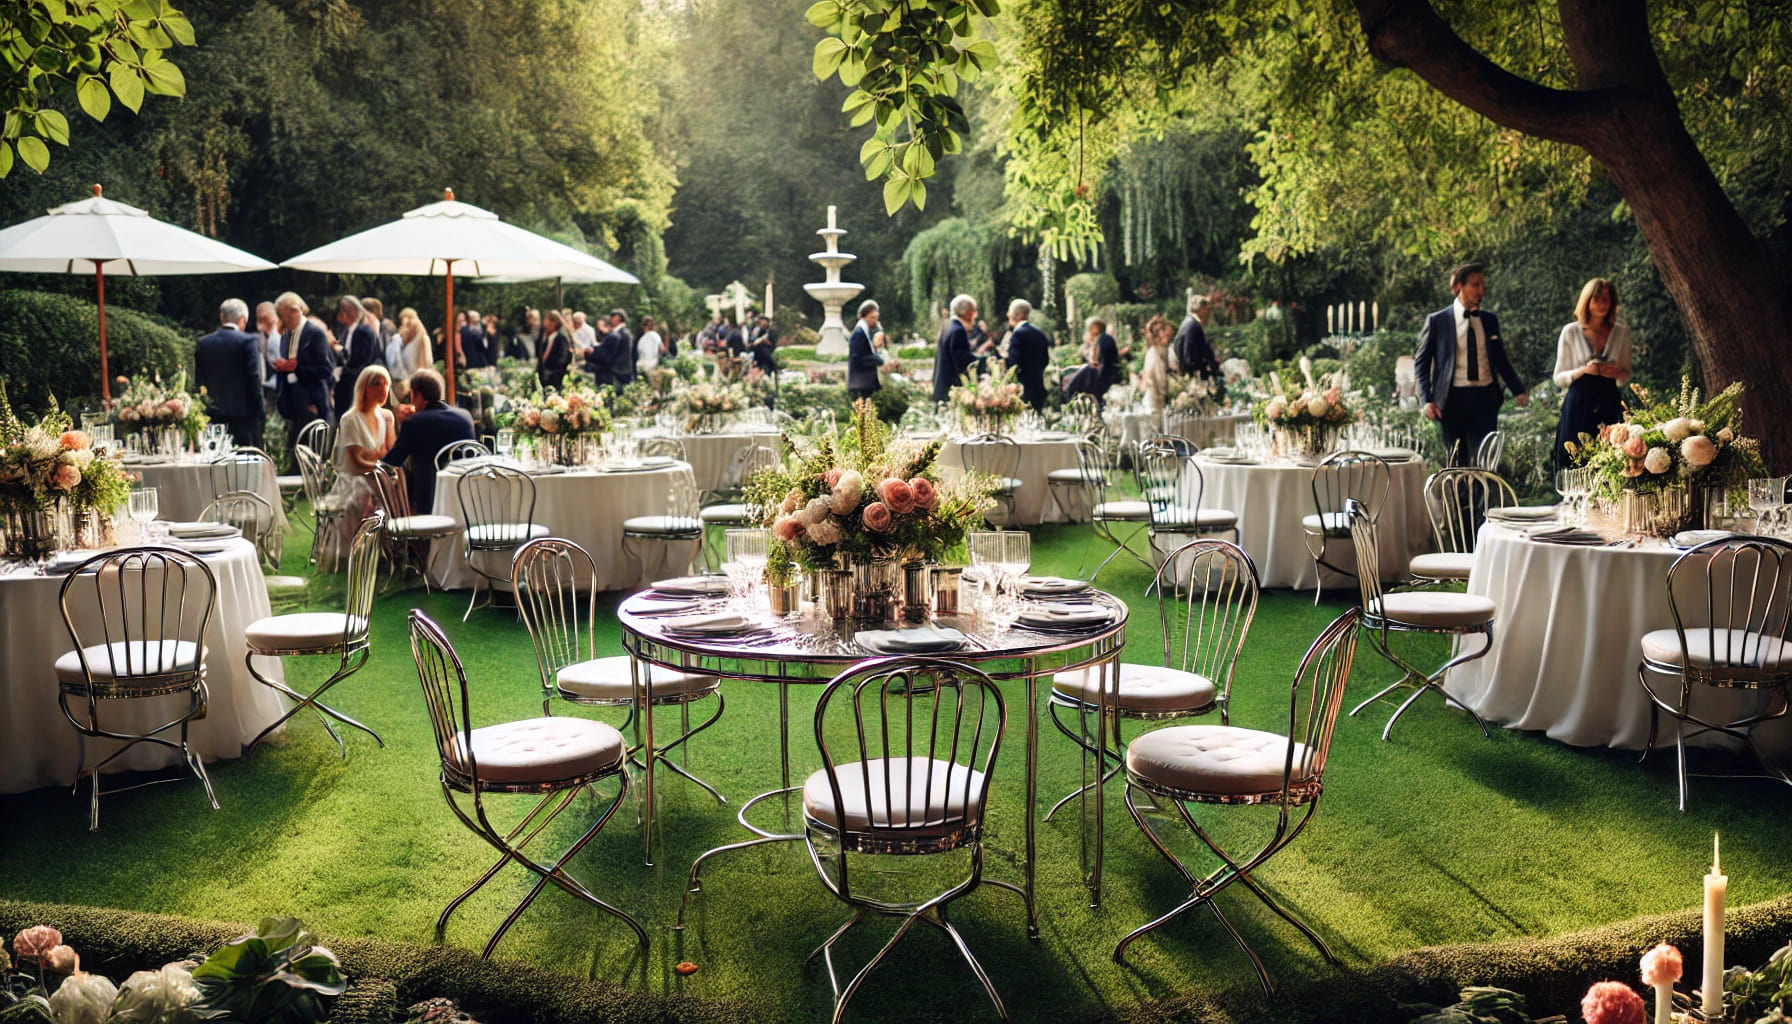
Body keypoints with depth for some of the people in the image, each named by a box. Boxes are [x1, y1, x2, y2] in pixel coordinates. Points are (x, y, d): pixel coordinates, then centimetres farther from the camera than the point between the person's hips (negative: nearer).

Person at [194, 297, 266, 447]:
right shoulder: (249, 341, -7)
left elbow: (198, 380, 10)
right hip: (244, 412, -4)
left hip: (214, 413, 5)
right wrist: (260, 411, -6)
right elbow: (254, 378, -11)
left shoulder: (203, 343, 8)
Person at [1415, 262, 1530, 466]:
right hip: (1453, 399, -2)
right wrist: (1427, 400, -9)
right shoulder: (1437, 321, 0)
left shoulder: (1490, 320, 10)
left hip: (1485, 398, 2)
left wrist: (1518, 391, 7)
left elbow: (1500, 359, 18)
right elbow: (1421, 363, 1)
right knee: (1457, 463, 4)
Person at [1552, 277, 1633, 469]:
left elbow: (1627, 376, 17)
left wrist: (1618, 373, -7)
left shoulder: (1622, 333, 11)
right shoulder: (1571, 332, 4)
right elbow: (1559, 378, 4)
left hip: (1609, 405, 2)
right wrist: (1583, 370, -15)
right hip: (1578, 405, -2)